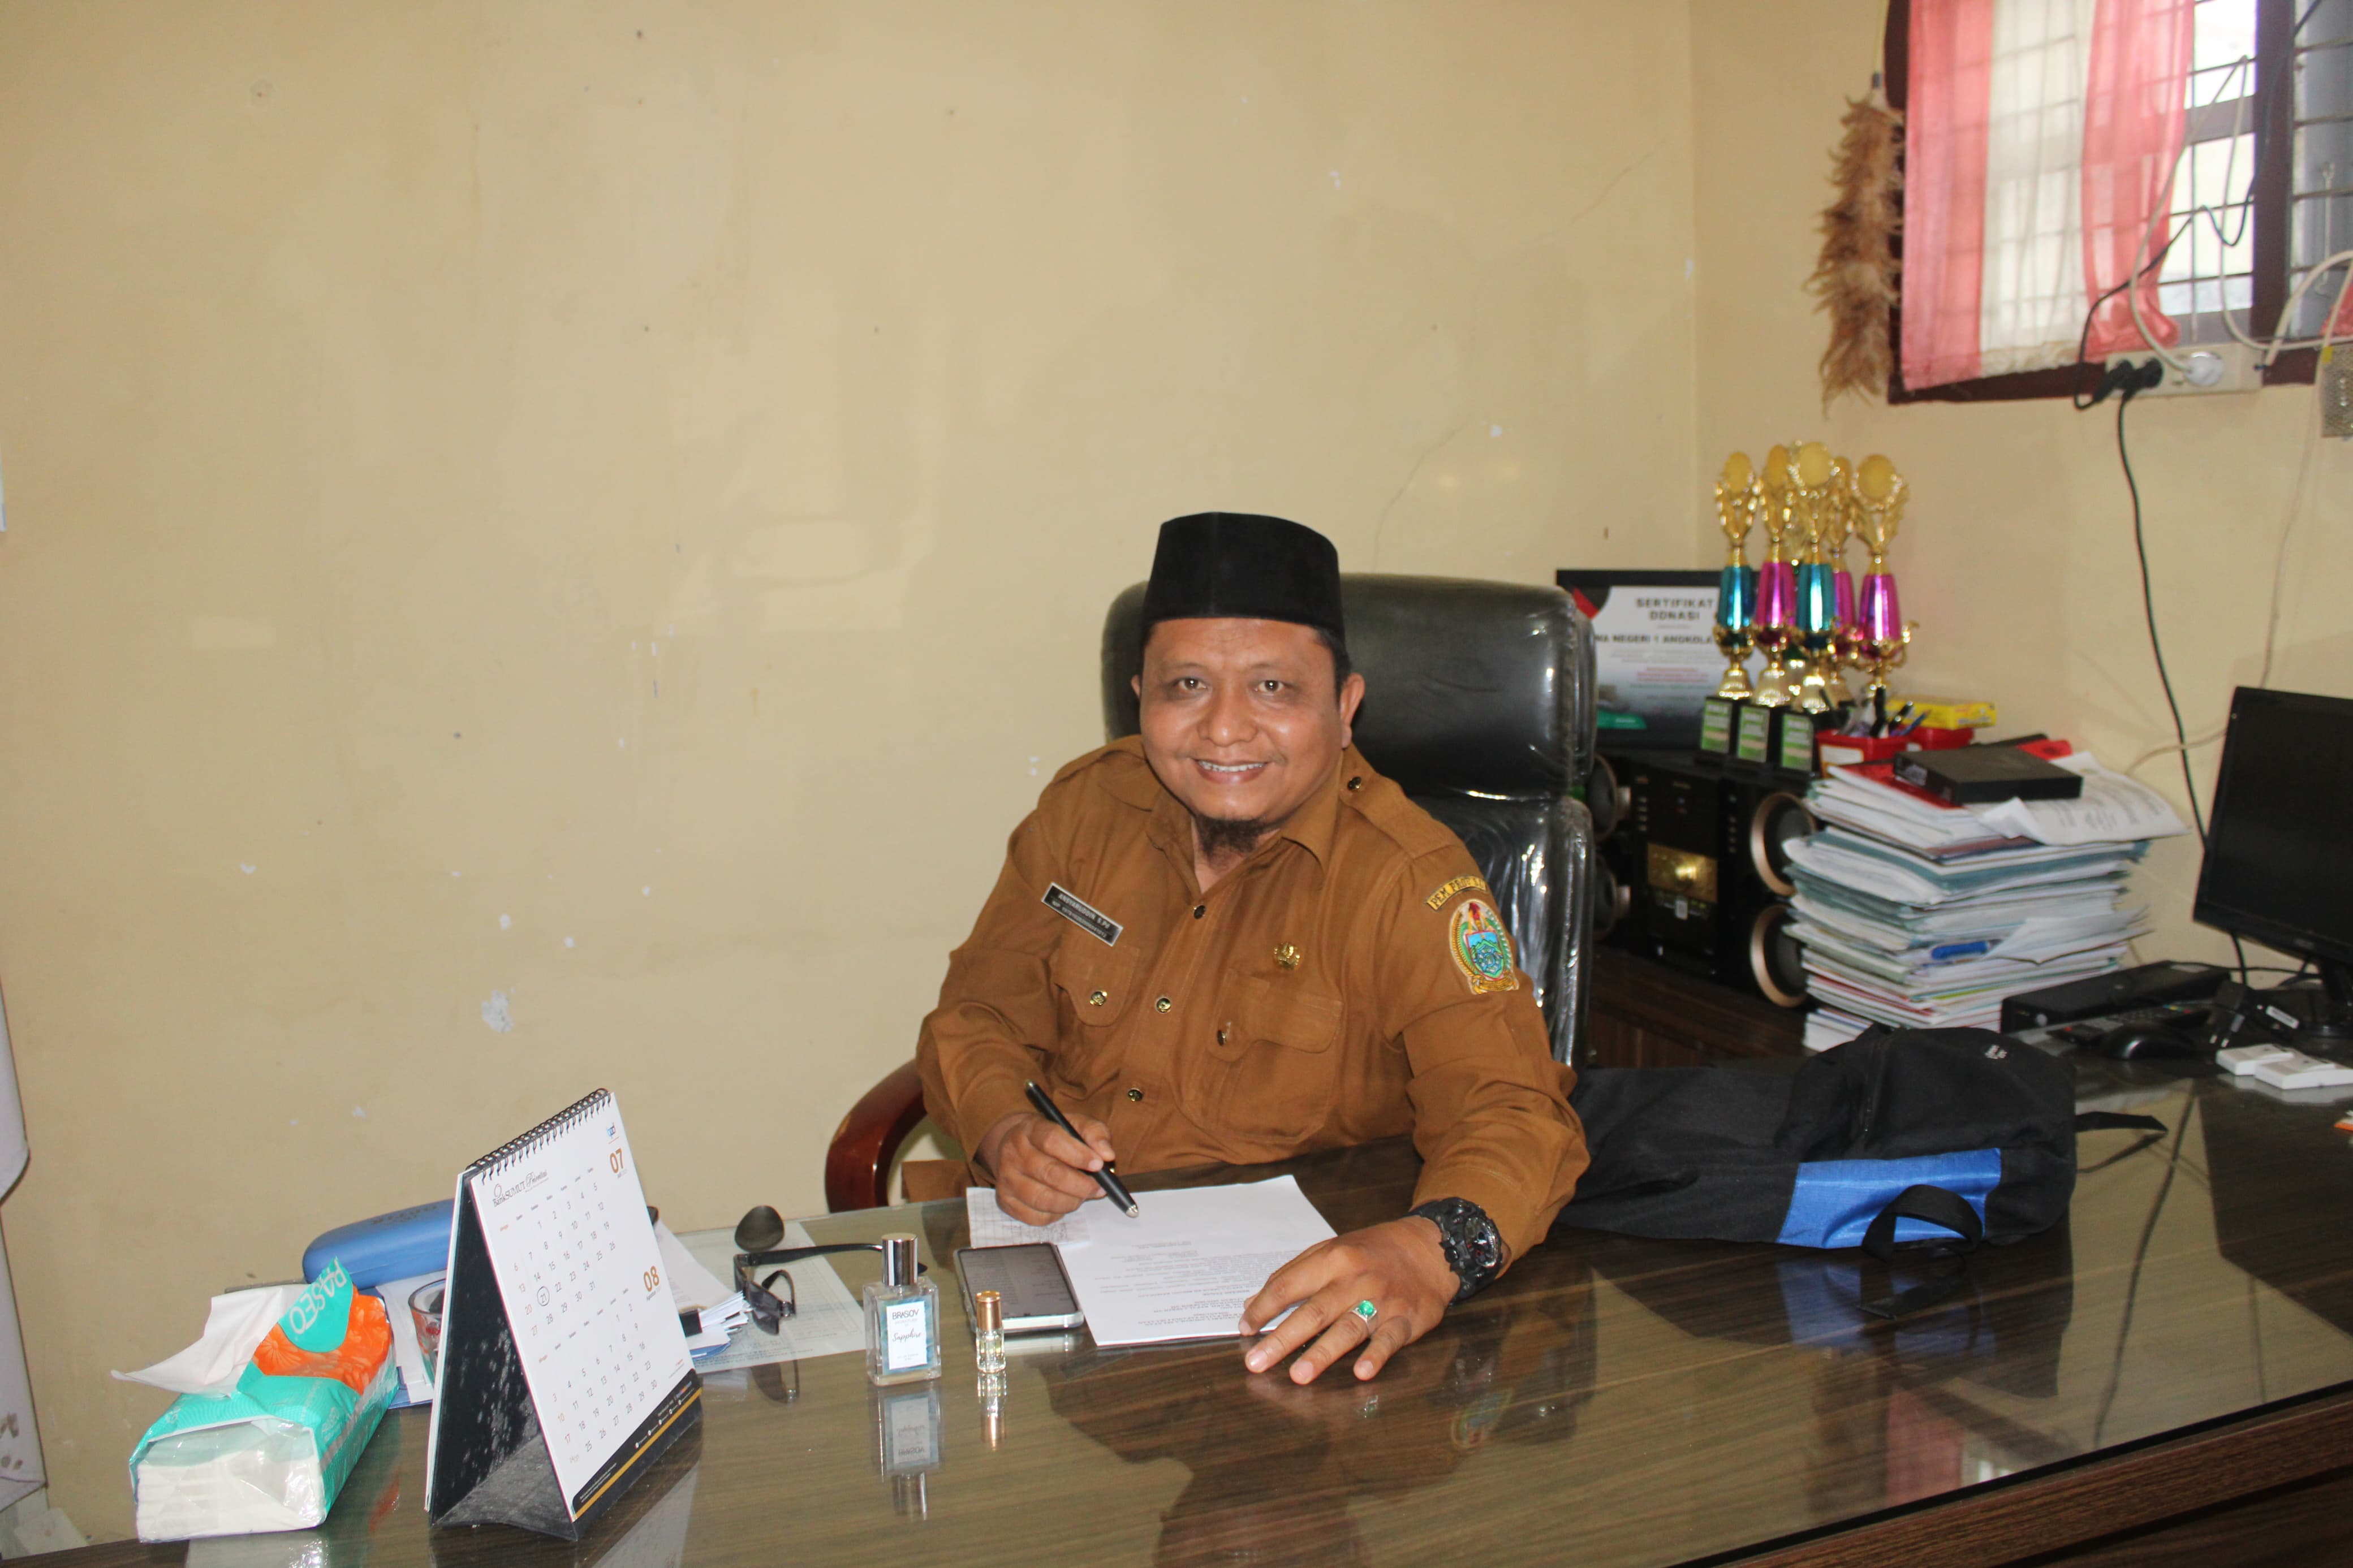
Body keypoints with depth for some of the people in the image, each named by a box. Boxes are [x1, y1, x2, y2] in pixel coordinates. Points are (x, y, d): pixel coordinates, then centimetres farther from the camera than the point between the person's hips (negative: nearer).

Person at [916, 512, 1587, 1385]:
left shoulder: (1408, 881, -13)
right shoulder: (1085, 807, 2)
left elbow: (1509, 1110, -22)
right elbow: (980, 1013, 8)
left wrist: (1433, 1249, -45)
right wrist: (1007, 1135, -15)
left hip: (1282, 1292, -4)